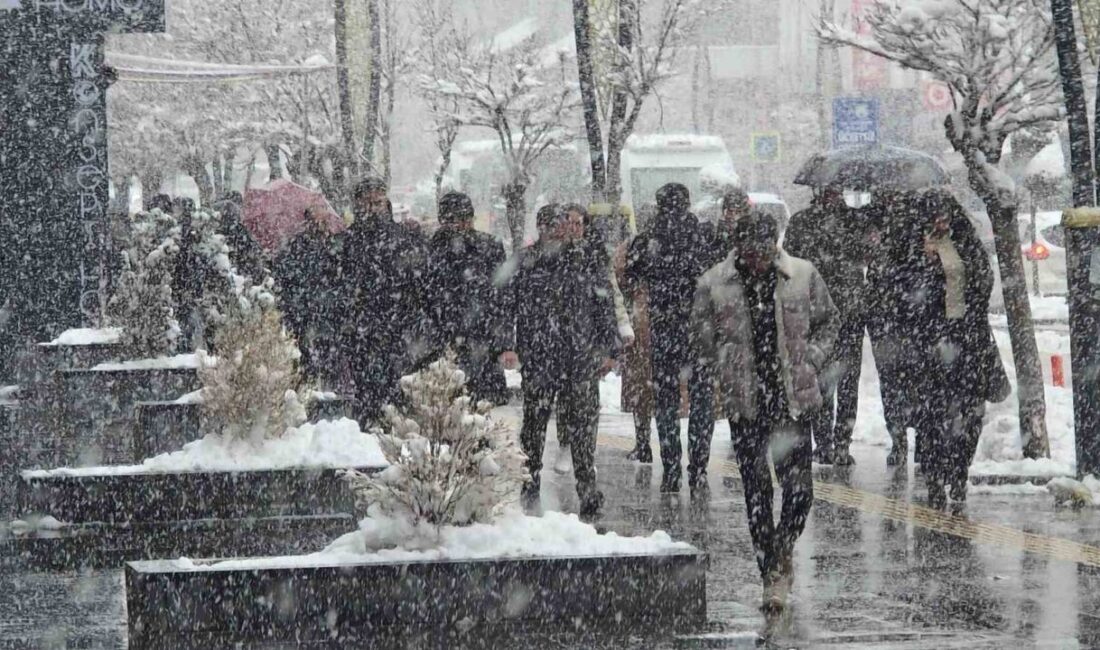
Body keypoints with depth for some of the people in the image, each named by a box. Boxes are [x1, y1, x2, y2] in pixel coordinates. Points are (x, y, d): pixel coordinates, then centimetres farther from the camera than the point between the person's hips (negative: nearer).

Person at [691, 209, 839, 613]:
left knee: (799, 487, -6)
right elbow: (703, 333, 9)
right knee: (756, 493, 3)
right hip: (745, 403, 0)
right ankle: (772, 573, 13)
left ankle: (781, 552, 19)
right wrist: (728, 368, 1)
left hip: (794, 399, 0)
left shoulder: (803, 276, -1)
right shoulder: (715, 285, -3)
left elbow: (828, 322, 12)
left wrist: (812, 360, 0)